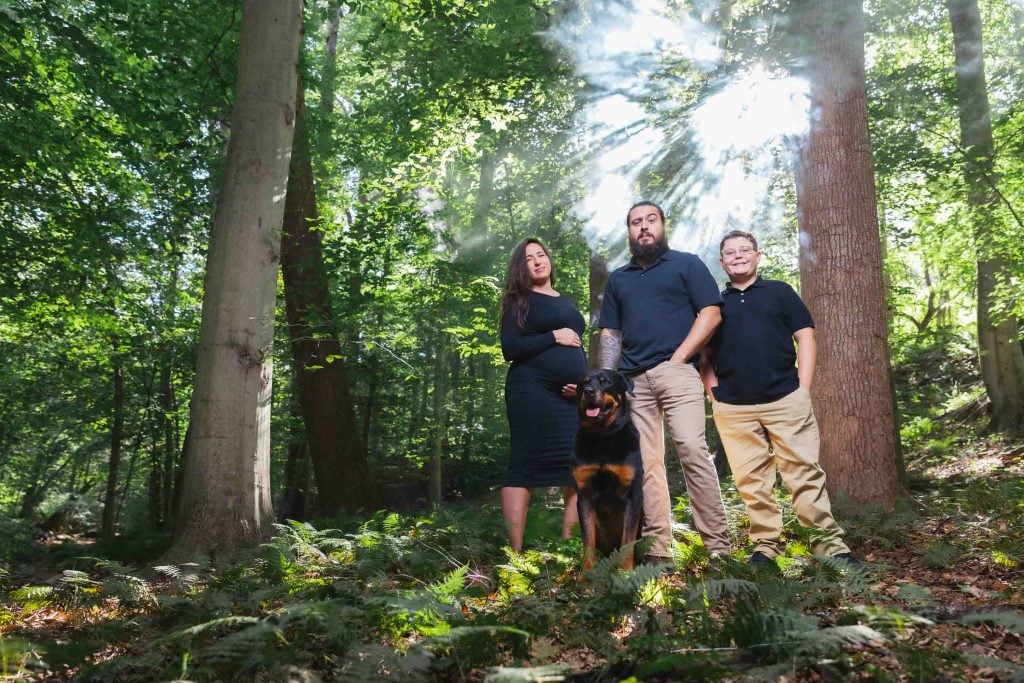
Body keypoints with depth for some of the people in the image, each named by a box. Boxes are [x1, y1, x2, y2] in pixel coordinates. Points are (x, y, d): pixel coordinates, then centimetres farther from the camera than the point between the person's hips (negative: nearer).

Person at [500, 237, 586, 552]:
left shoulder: (566, 303, 22)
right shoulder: (520, 301, 2)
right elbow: (510, 349, -11)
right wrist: (554, 337, -12)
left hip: (570, 396, 7)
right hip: (533, 392, -7)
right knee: (525, 466, -8)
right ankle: (515, 552, -6)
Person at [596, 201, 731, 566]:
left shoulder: (687, 264, 9)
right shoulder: (617, 279, 22)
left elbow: (711, 313, -1)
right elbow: (610, 333, 19)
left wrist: (678, 359, -9)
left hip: (675, 371, -4)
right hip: (632, 380, 5)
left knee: (693, 449, -17)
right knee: (646, 464, 2)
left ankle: (718, 545, -12)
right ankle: (658, 550, 5)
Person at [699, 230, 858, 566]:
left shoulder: (779, 292, 10)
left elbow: (805, 338, 6)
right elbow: (704, 355, 16)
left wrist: (803, 388, -2)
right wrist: (713, 392, 2)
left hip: (786, 400, -2)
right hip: (733, 409, 2)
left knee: (805, 472, -2)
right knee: (751, 480, 5)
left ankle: (830, 543, 2)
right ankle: (765, 544, 14)